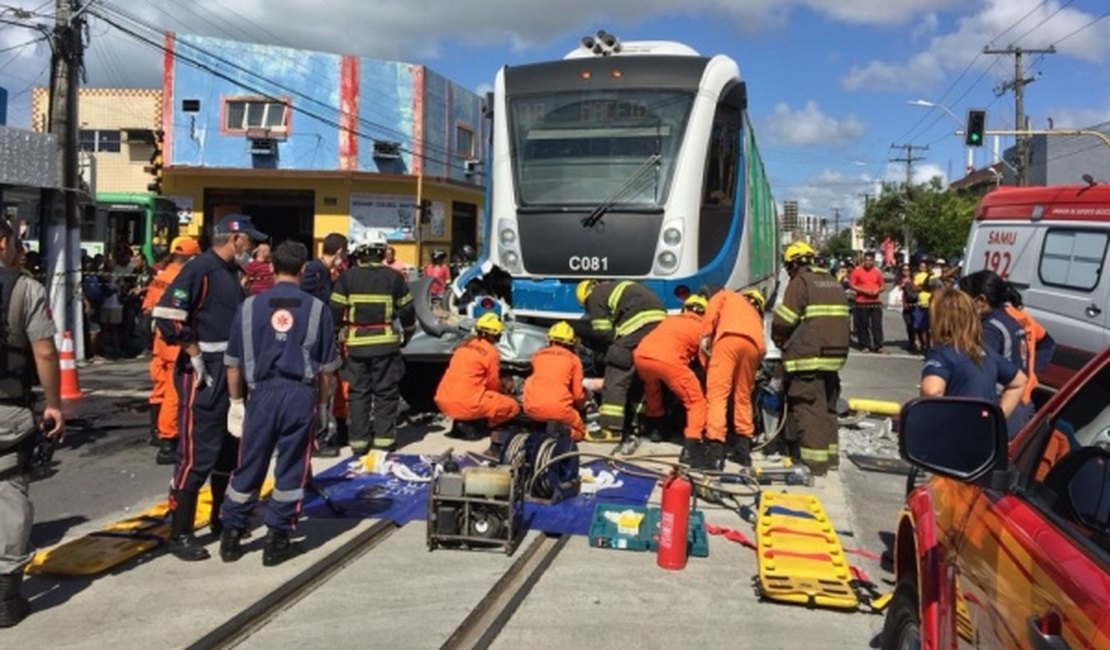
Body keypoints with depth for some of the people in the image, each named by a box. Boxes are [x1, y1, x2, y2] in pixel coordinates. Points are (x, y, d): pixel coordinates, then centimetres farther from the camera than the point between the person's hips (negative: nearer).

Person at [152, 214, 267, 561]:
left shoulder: (231, 273, 15)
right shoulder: (200, 269, -14)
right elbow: (166, 317, -22)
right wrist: (196, 356, -17)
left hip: (230, 375, 10)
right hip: (202, 376, -10)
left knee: (229, 451, 18)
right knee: (197, 455, -6)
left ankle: (221, 520, 33)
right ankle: (180, 534, 4)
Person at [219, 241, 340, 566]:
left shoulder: (250, 306, 3)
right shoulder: (316, 308, 0)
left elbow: (234, 362, 6)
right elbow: (326, 367, 4)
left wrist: (236, 400, 17)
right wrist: (322, 404, 15)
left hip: (262, 392, 1)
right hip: (300, 394, -1)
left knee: (249, 467, 12)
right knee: (291, 469, 7)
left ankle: (231, 536, 21)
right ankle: (277, 541, 14)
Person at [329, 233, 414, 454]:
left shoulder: (347, 277, 0)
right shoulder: (394, 277, 1)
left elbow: (335, 311, -2)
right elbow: (406, 311, 6)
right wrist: (407, 334, 21)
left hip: (356, 343, 1)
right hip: (386, 343, -1)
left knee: (358, 392, 9)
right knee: (386, 391, 8)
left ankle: (358, 439, 11)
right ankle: (384, 437, 7)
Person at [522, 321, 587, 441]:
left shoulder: (537, 354, 16)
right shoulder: (573, 358, 10)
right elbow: (578, 394, 10)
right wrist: (581, 407, 32)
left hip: (532, 408, 2)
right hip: (559, 409, -2)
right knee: (579, 431, 24)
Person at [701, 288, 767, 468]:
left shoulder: (727, 296, 35)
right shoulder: (756, 315, 43)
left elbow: (713, 307, 12)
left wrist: (706, 335, 3)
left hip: (729, 337, -4)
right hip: (754, 344, 4)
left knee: (717, 394, -8)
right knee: (743, 397, 19)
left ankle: (715, 450, -19)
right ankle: (743, 450, 20)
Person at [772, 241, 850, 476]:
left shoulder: (801, 282, -8)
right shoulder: (833, 283, 18)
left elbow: (782, 322, -11)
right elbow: (838, 319, 18)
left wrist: (781, 342, 8)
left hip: (808, 359, -8)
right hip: (834, 355, 8)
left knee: (808, 409, -5)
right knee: (827, 406, 18)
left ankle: (814, 461, -6)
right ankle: (830, 455, 25)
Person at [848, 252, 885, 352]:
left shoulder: (877, 271, 9)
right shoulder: (857, 270, -1)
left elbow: (882, 286, 14)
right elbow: (851, 285, -4)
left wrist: (878, 291, -8)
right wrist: (863, 291, -15)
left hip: (876, 302, 2)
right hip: (862, 302, -2)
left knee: (877, 324, 0)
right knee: (863, 325, 1)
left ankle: (878, 345, 4)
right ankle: (864, 345, 8)